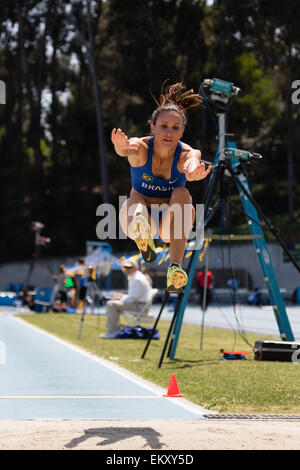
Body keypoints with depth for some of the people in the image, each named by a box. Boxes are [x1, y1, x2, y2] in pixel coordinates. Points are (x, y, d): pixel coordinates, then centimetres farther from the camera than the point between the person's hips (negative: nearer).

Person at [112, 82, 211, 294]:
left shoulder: (186, 154, -18)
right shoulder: (141, 148, -18)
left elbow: (193, 161, -45)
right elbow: (128, 149, -44)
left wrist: (194, 171, -72)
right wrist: (121, 147, -71)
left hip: (170, 220, 0)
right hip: (145, 217, 0)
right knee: (133, 204, -34)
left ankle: (175, 267, -43)